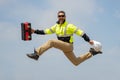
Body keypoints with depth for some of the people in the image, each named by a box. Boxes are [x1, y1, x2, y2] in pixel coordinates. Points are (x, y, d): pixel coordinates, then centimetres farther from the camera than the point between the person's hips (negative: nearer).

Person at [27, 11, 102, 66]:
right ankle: (91, 53, 31)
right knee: (76, 62, 19)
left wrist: (89, 40, -20)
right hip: (64, 47, 8)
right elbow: (46, 31, 12)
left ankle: (36, 54, -26)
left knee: (51, 42, -24)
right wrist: (35, 31, 2)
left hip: (68, 46, -8)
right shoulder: (56, 26, 9)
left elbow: (81, 32, -13)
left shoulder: (69, 26, -11)